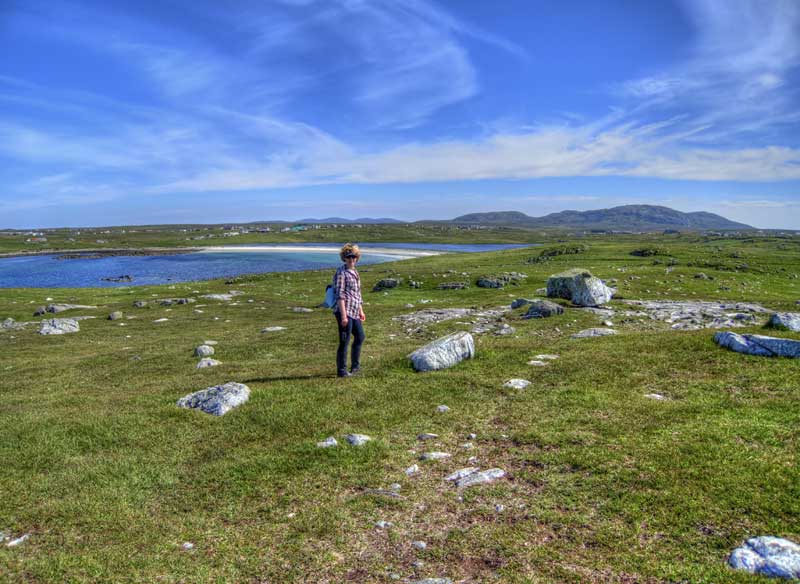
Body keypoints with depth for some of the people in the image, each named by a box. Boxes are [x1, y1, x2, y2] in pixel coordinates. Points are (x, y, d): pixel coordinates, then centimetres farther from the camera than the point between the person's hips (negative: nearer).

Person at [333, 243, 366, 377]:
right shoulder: (341, 273, -11)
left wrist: (361, 310, 24)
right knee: (344, 341, -2)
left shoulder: (355, 272, 16)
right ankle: (342, 371, 9)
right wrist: (343, 315, -21)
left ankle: (355, 366, 34)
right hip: (345, 312, -10)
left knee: (360, 337, 20)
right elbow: (340, 295, -17)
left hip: (354, 312, 10)